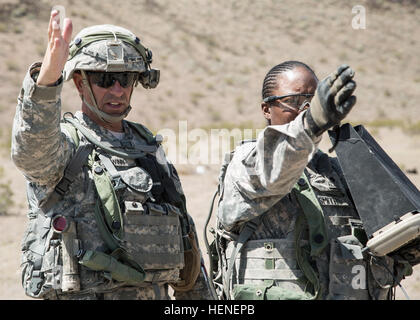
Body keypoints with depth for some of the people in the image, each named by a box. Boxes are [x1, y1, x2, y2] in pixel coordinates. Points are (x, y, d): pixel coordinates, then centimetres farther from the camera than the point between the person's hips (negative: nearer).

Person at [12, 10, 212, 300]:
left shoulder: (150, 148, 16)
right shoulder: (61, 143, -3)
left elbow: (182, 231, 21)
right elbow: (32, 147, -29)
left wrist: (200, 297, 20)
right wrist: (47, 77, -46)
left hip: (154, 294, 6)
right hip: (82, 294, -6)